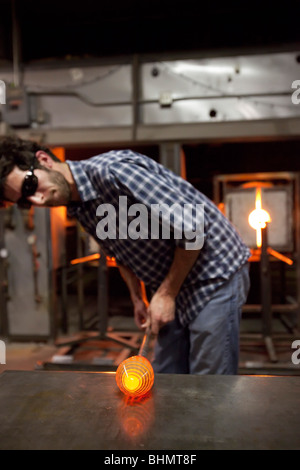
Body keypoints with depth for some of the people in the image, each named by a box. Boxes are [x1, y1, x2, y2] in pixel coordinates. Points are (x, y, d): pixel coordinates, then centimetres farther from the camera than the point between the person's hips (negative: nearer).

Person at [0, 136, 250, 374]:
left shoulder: (112, 170, -25)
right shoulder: (77, 208, 4)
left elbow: (192, 228, -26)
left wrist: (166, 294, -17)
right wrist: (137, 298, 11)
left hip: (216, 276, -8)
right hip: (176, 289, 8)